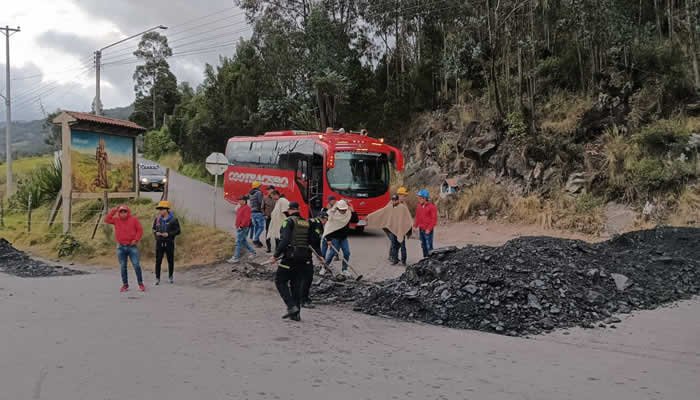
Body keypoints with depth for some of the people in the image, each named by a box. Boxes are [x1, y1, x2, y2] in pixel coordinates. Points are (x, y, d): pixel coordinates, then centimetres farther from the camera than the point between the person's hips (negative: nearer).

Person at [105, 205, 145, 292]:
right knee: (123, 267, 7)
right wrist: (113, 211, -5)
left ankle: (140, 284, 3)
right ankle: (125, 285, 16)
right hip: (121, 247, 2)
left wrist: (136, 240, -10)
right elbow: (107, 220, -1)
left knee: (137, 265, -6)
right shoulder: (116, 220, 8)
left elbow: (140, 230, 0)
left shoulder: (133, 219, 1)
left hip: (132, 246, -2)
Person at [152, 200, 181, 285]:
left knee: (170, 260, 8)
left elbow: (177, 231, -5)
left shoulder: (173, 220, -6)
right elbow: (154, 229, 18)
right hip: (159, 242, 2)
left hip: (169, 243, -2)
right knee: (158, 261, 0)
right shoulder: (157, 219, 5)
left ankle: (170, 277, 23)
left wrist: (168, 234, -17)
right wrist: (156, 233, -4)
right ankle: (157, 278, 7)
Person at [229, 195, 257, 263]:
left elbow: (246, 218, -22)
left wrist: (241, 226, -23)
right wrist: (237, 225, 15)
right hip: (239, 227, 10)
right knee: (243, 241, 17)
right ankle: (252, 252, 29)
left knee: (239, 242, -8)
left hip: (243, 228, -10)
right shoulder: (240, 207, 15)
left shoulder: (247, 208, -15)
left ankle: (236, 257, -5)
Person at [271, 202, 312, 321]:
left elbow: (284, 241, -18)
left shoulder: (289, 221, -8)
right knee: (297, 285, 13)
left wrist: (276, 255, -11)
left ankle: (291, 306, -4)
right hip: (304, 259, 6)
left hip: (290, 257, -6)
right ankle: (296, 313, 15)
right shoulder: (307, 223, 12)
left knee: (280, 281, 8)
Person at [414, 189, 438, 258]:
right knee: (423, 245, 13)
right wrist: (415, 226, 5)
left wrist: (429, 229, -16)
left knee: (429, 246, -7)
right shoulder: (419, 206, 8)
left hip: (428, 230, -7)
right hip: (421, 229, 7)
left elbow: (434, 219, -11)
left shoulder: (431, 207, -10)